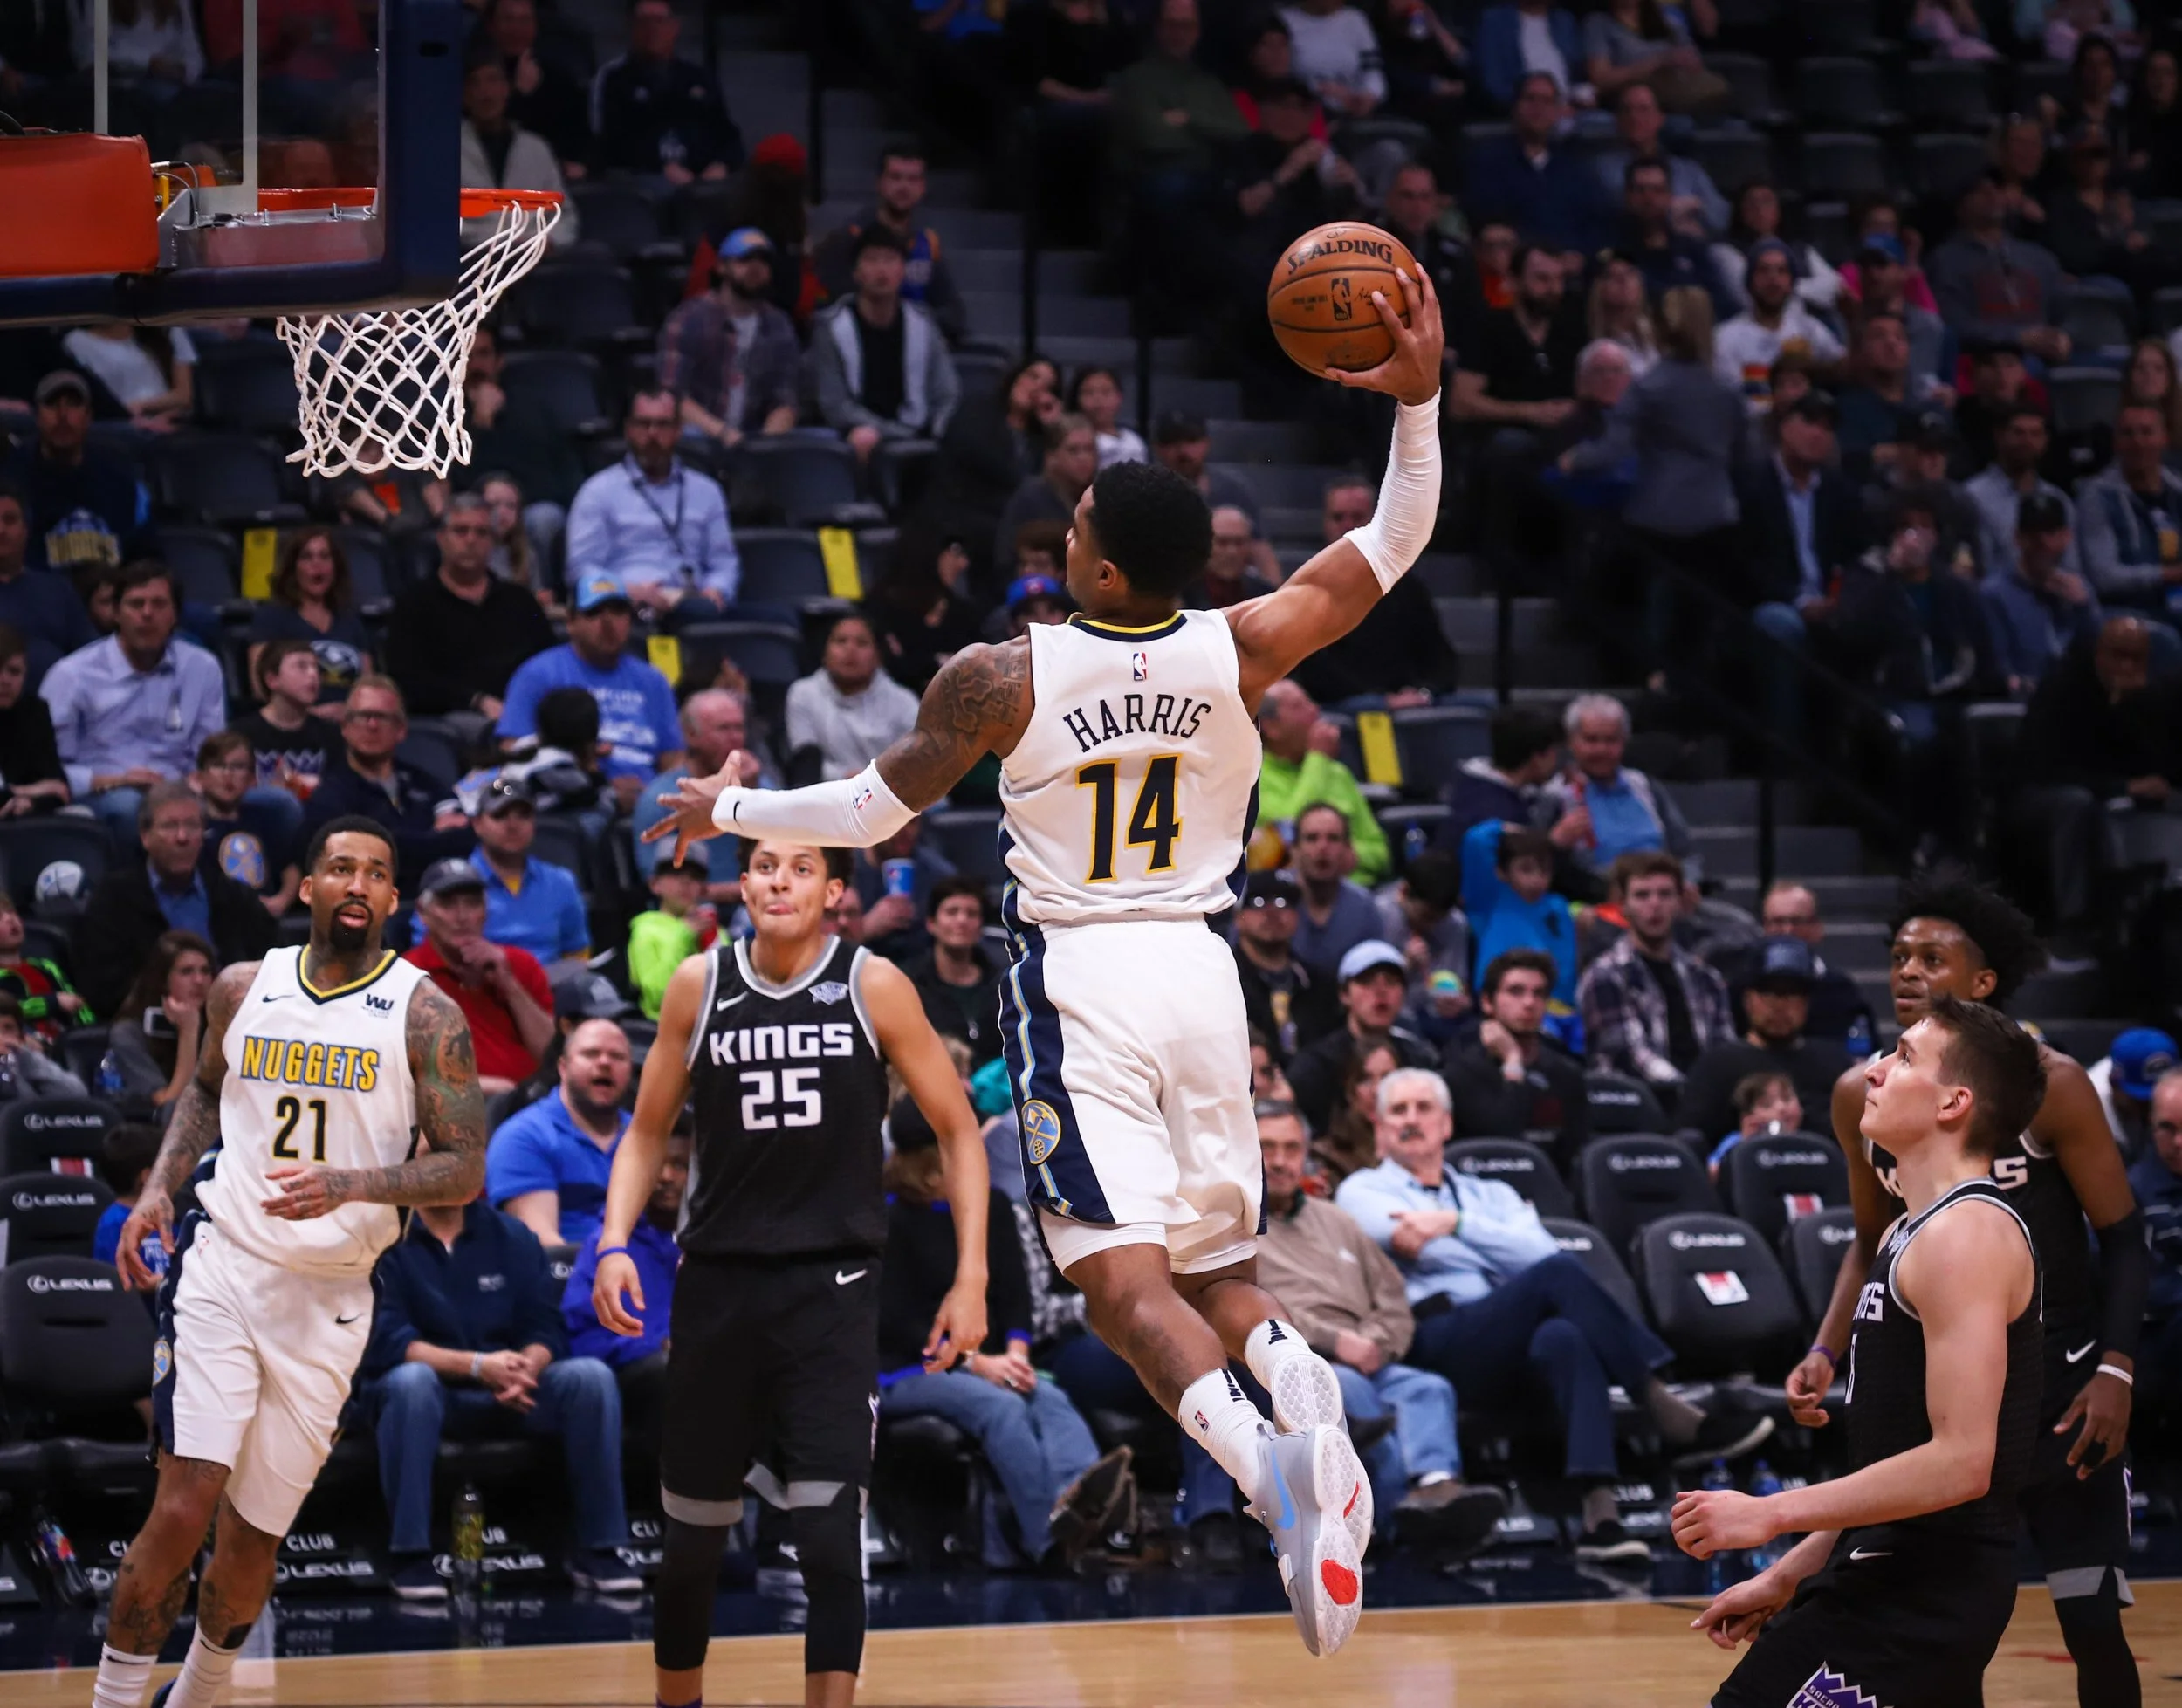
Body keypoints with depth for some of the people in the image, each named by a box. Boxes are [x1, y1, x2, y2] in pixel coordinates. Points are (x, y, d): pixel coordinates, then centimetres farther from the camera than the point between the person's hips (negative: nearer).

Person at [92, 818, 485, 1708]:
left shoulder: (424, 1015, -4)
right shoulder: (243, 989, 5)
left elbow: (465, 1169, -8)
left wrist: (350, 1183, -24)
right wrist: (159, 1187, 9)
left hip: (329, 1300, 0)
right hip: (222, 1265, 0)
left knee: (252, 1537, 6)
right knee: (182, 1509, -16)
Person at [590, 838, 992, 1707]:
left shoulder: (873, 987, -5)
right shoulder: (699, 986, 1)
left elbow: (957, 1129, 2)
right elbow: (648, 1131, 11)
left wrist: (971, 1278, -5)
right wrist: (615, 1243, -5)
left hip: (831, 1285, -2)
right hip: (718, 1279, 2)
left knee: (828, 1532, -14)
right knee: (692, 1535, 11)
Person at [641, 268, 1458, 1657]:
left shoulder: (999, 682, -9)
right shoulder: (1241, 654, -4)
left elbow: (872, 814, 4)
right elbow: (1395, 544, 5)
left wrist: (732, 809, 21)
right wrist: (1419, 401, 3)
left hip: (1077, 982, -3)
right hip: (1200, 971, 3)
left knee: (1129, 1284, -9)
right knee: (1216, 1266, 14)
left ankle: (1260, 1459, -37)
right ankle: (1302, 1382, -21)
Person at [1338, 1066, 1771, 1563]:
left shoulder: (1491, 1195, 32)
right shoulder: (1362, 1191, 22)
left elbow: (1538, 1250, 8)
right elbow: (1407, 1241, -3)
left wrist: (1455, 1223, -4)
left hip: (1515, 1350, 4)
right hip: (1435, 1344, -3)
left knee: (1563, 1338, -37)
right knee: (1558, 1275, -30)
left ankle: (1600, 1515, -54)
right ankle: (1669, 1416, -36)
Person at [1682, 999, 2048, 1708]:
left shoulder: (1966, 1235, -16)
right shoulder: (1913, 1231, 16)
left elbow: (1960, 1462, -24)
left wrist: (1768, 1515, -21)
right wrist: (1788, 1575, 19)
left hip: (1922, 1593, -10)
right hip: (1886, 1571, 10)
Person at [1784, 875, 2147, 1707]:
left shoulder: (2048, 1086, -15)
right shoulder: (1862, 1096, -3)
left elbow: (2124, 1238, -8)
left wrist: (2116, 1371, -19)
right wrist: (1826, 1352, -3)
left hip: (2060, 1385, -3)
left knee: (2093, 1624, -2)